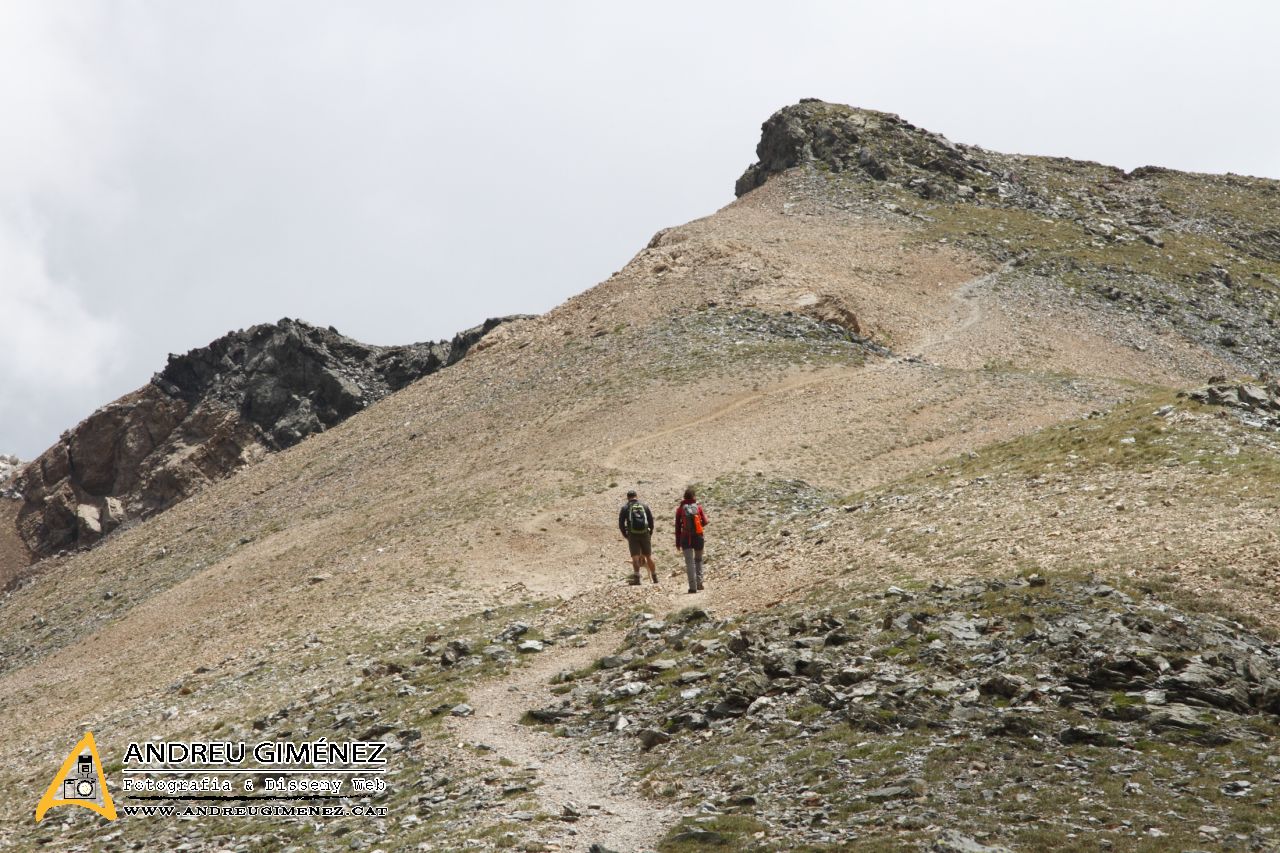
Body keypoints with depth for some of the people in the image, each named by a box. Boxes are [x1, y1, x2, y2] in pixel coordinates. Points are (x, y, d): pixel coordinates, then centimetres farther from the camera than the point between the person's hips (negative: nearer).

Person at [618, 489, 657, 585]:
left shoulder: (625, 507, 6)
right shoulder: (644, 506, 11)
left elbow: (621, 523, 2)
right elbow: (651, 520, 8)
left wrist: (625, 535, 12)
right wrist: (650, 533, 16)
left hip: (632, 535, -2)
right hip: (645, 534, 2)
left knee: (635, 557, -4)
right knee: (649, 556, 12)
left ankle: (636, 578, -17)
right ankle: (655, 578, 17)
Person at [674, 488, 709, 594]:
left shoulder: (680, 509, 2)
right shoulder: (698, 507, 1)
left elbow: (677, 526, 2)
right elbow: (704, 522, -1)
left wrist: (677, 542, 6)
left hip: (685, 538, -1)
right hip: (698, 537, 1)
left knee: (689, 562, -2)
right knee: (698, 560, 18)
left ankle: (693, 587, -9)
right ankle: (699, 583, 10)